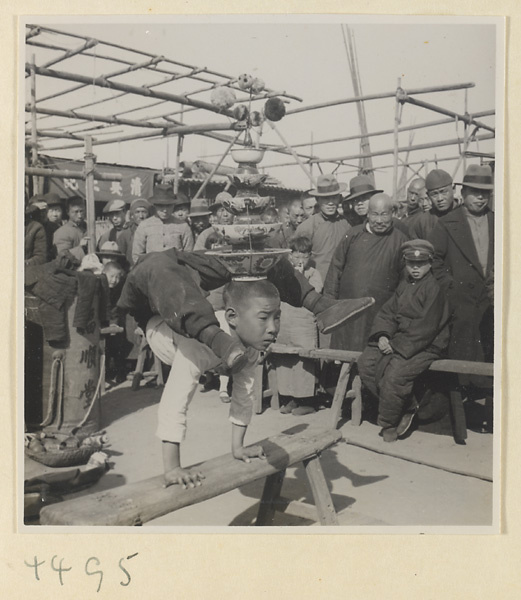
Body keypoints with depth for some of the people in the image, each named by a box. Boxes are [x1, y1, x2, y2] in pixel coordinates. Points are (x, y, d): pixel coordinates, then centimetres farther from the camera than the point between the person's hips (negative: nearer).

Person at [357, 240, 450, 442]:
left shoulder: (434, 288, -11)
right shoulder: (404, 285, 15)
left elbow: (426, 327, -17)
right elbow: (387, 312, 13)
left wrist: (398, 346, -18)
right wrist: (382, 335, -8)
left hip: (426, 346, -8)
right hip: (398, 339, 8)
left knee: (394, 374, -28)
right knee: (365, 363, -8)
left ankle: (388, 424, -4)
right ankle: (407, 407, 1)